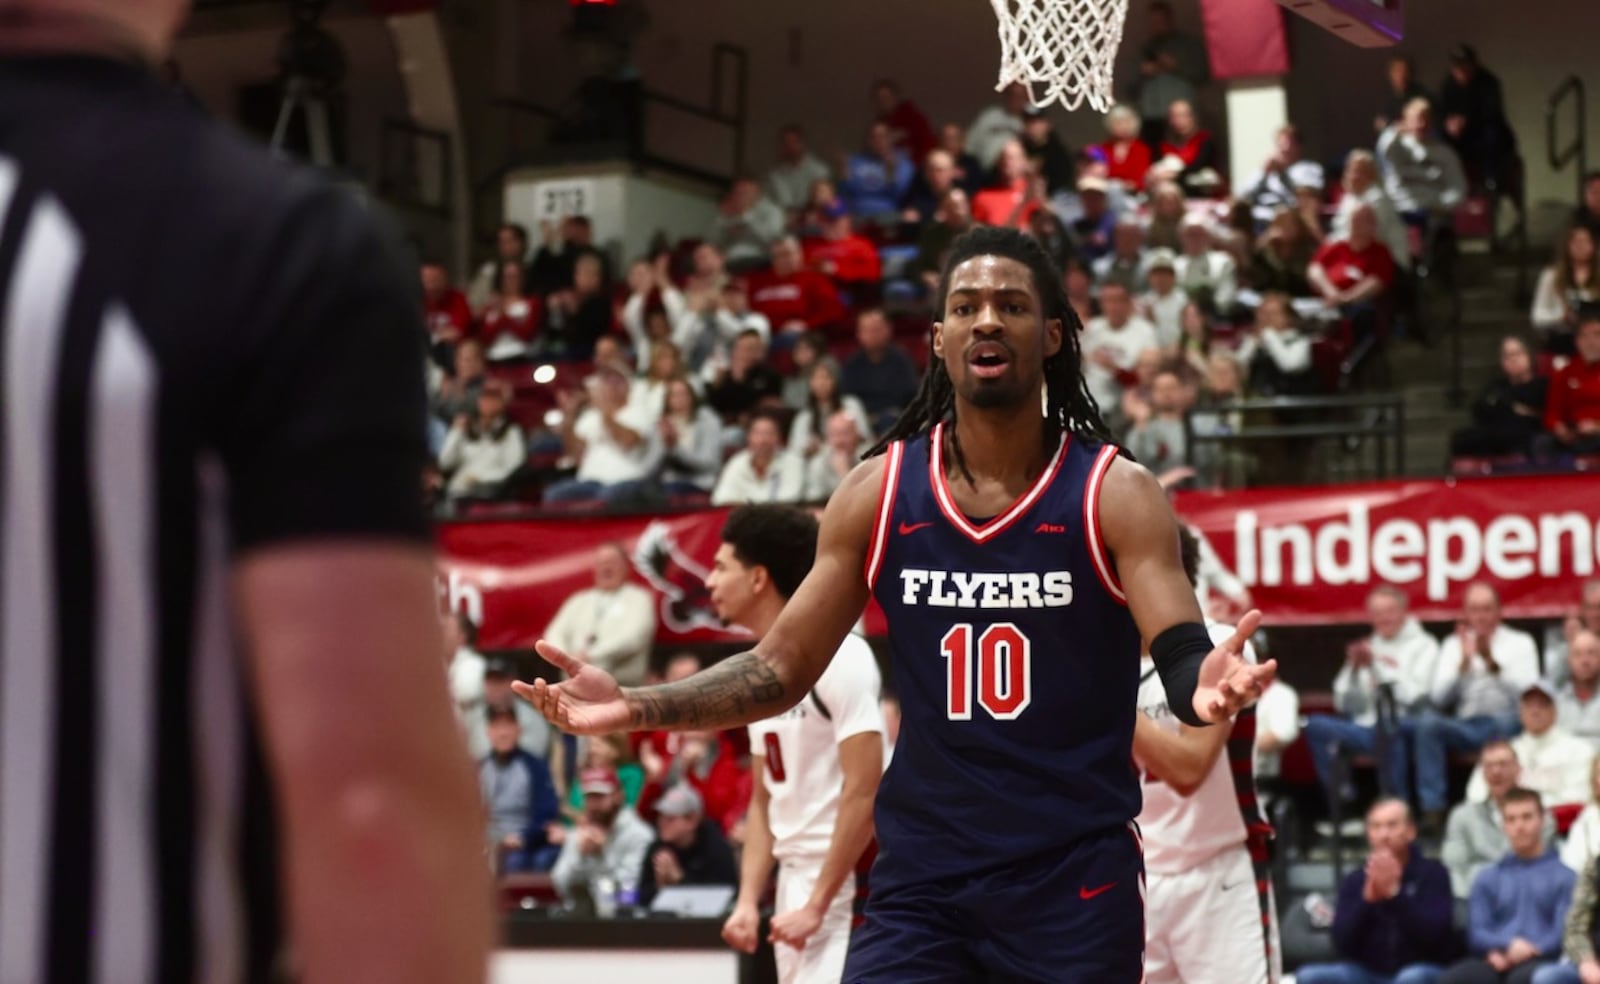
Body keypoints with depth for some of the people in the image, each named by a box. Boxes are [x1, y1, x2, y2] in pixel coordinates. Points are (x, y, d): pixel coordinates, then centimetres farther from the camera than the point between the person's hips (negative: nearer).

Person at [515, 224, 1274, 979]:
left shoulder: (1115, 493, -6)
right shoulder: (878, 492, 1)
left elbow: (1180, 656, -15)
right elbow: (781, 670, 5)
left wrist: (1204, 685, -40)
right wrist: (634, 707, -9)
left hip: (1076, 881, -2)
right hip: (921, 875, 2)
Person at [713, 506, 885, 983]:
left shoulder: (838, 657, -15)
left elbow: (865, 792, -20)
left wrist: (817, 904, -20)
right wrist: (748, 901, 7)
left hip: (847, 879, -9)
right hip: (794, 880, 9)